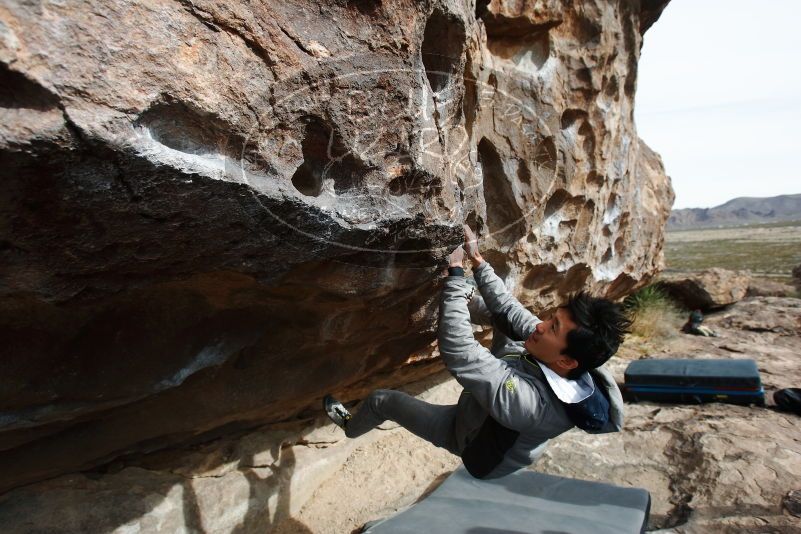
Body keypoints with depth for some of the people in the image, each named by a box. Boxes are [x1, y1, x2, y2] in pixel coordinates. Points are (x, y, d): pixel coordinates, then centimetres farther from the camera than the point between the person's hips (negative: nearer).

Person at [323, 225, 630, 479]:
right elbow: (511, 312, -18)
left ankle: (350, 427, 44)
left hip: (473, 442, -5)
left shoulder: (530, 402, -49)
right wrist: (477, 260, -16)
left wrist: (455, 270, -42)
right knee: (500, 317, -4)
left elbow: (457, 351, -48)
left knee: (382, 400, 10)